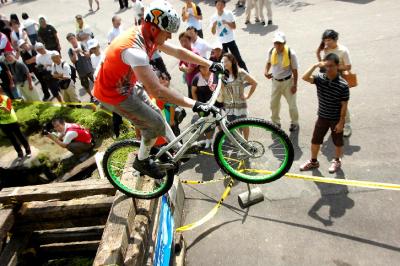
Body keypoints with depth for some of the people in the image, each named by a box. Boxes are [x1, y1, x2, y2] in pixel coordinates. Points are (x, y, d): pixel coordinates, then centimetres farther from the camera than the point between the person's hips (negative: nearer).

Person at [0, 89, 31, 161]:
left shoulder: (6, 99, -17)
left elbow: (9, 111, -24)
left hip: (12, 121, -4)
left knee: (19, 135, 10)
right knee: (12, 138, 13)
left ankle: (28, 150, 28)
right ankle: (20, 153, 28)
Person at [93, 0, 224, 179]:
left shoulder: (149, 36, -8)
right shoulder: (135, 50, -37)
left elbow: (178, 52, 1)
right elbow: (156, 91, -42)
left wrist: (210, 64, -1)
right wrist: (194, 105, -41)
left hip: (126, 86, 8)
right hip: (113, 94, -8)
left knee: (155, 114, 15)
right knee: (155, 124, -4)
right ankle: (141, 161, 19)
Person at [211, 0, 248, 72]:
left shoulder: (229, 13, -5)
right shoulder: (213, 17, -2)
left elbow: (234, 27, -4)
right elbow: (213, 32, -2)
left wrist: (227, 23, -21)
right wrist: (214, 25, -21)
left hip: (230, 40, -1)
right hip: (221, 42, 1)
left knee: (238, 58, 2)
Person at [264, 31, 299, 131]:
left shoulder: (291, 53, -20)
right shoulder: (271, 51, -9)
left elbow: (295, 70, -12)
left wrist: (295, 85, -10)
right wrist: (266, 71, -10)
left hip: (287, 81, -4)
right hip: (275, 81, 4)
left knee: (292, 104, 11)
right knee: (274, 103, 16)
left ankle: (294, 122, 35)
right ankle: (275, 122, 39)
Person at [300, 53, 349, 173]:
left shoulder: (343, 85, -19)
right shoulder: (320, 78, -9)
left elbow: (344, 105, -15)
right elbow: (305, 78, -23)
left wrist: (341, 122, -13)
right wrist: (315, 66, -29)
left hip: (336, 119, -3)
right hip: (322, 117, 3)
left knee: (338, 142, 17)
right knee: (315, 141, 13)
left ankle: (337, 161, 41)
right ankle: (313, 161, 34)